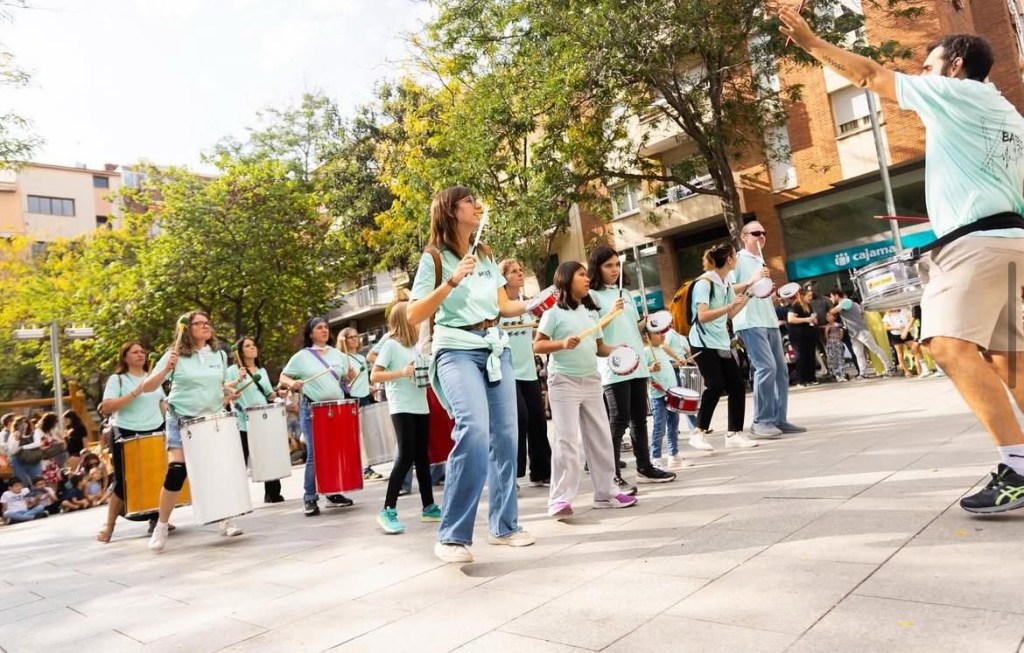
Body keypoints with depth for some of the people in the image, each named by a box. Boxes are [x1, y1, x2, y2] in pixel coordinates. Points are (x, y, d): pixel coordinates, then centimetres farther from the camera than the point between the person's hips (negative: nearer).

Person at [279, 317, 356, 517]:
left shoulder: (337, 354, 11)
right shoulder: (302, 356, 0)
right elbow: (283, 376, 2)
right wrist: (292, 383, -19)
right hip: (312, 409, -4)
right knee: (315, 454, -5)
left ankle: (334, 492, 20)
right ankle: (310, 499, 3)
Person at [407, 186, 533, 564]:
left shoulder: (487, 256, 16)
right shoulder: (434, 258, -1)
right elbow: (414, 316, -8)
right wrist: (451, 282, -17)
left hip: (496, 348, 6)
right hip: (457, 350, -6)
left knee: (505, 436, 3)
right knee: (475, 431, -25)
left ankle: (504, 525, 17)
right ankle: (453, 536, -17)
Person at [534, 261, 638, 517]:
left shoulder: (591, 312, 14)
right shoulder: (554, 312, -6)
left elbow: (599, 347, 16)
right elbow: (537, 345, -10)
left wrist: (616, 350, -3)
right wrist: (563, 343, -25)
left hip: (591, 380, 7)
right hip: (564, 381, -7)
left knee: (601, 437, 9)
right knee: (567, 439, -8)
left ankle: (606, 492, 20)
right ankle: (560, 499, -3)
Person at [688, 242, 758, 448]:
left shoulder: (726, 284, 12)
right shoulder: (704, 282, -13)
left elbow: (731, 314, 19)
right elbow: (703, 316, -22)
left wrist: (749, 295, 12)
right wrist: (729, 306, -27)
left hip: (721, 343, 8)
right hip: (704, 343, -8)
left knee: (737, 386, 4)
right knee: (715, 386, -14)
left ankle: (734, 433, 13)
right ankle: (699, 433, -3)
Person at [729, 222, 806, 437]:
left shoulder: (761, 262, 24)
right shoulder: (738, 259, -1)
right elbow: (727, 290, -13)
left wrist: (771, 290, 15)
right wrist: (751, 281, -19)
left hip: (769, 322, 9)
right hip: (750, 323, -9)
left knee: (781, 370, 5)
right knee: (766, 367, -17)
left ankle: (779, 419, 11)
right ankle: (761, 421, -10)